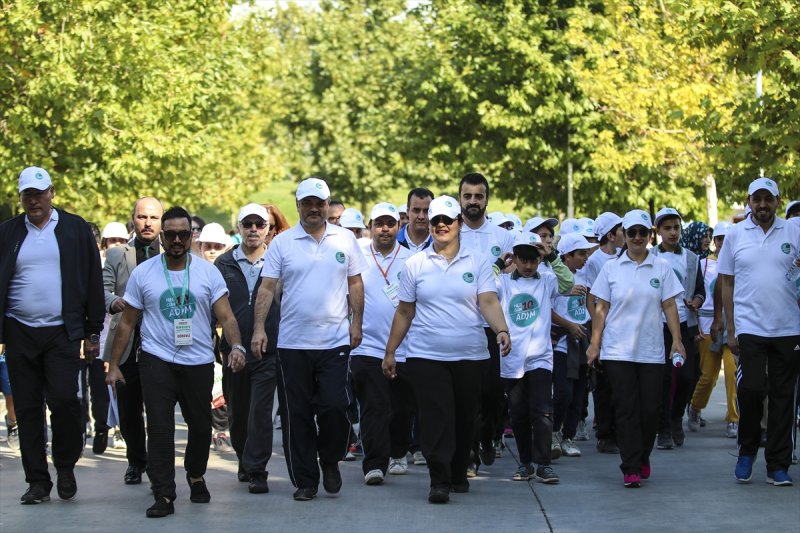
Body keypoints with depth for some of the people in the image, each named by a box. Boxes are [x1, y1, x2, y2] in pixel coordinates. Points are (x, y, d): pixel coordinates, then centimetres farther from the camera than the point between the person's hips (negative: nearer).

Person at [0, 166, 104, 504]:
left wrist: (92, 332, 2)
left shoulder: (76, 229, 5)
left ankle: (66, 467, 11)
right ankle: (37, 481, 11)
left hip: (62, 333, -2)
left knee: (64, 400, -12)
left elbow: (93, 282, 6)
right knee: (27, 409, 3)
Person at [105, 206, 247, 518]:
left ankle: (196, 476, 36)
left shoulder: (208, 272, 2)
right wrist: (114, 365, 3)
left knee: (201, 427, 10)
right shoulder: (143, 273, 2)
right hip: (157, 361, -1)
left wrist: (236, 346, -22)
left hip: (199, 363, 1)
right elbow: (127, 323, 6)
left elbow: (226, 316, -4)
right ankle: (163, 496, -6)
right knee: (159, 428, -10)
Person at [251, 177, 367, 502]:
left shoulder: (345, 240, 5)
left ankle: (330, 461, 19)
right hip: (293, 343, 0)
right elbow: (267, 288, -1)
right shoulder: (283, 243, 2)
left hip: (335, 341, 0)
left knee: (335, 407, -7)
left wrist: (357, 323, 3)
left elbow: (355, 284, 10)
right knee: (297, 415, 4)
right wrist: (259, 328, -10)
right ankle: (304, 481, 13)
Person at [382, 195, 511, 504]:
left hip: (470, 356, 1)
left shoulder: (478, 263, 5)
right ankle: (439, 481, -11)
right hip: (426, 355, -1)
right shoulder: (416, 265, 7)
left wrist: (502, 329, -25)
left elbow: (488, 302, -7)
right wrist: (390, 352, 10)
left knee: (464, 418, 9)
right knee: (436, 418, -11)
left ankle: (458, 475, 26)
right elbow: (404, 312, 11)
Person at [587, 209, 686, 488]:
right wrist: (594, 343, 1)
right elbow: (601, 308, 6)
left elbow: (669, 306, 5)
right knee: (626, 410, -4)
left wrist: (677, 340, -3)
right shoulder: (611, 268, 5)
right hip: (618, 350, -1)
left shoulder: (662, 268, 6)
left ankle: (643, 458, 23)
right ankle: (631, 468, -2)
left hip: (651, 350, 1)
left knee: (650, 409, 1)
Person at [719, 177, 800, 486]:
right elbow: (727, 284, 7)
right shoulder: (735, 235, 5)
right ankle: (747, 451, 11)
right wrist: (730, 330, 3)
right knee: (751, 388, -12)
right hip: (749, 328, -1)